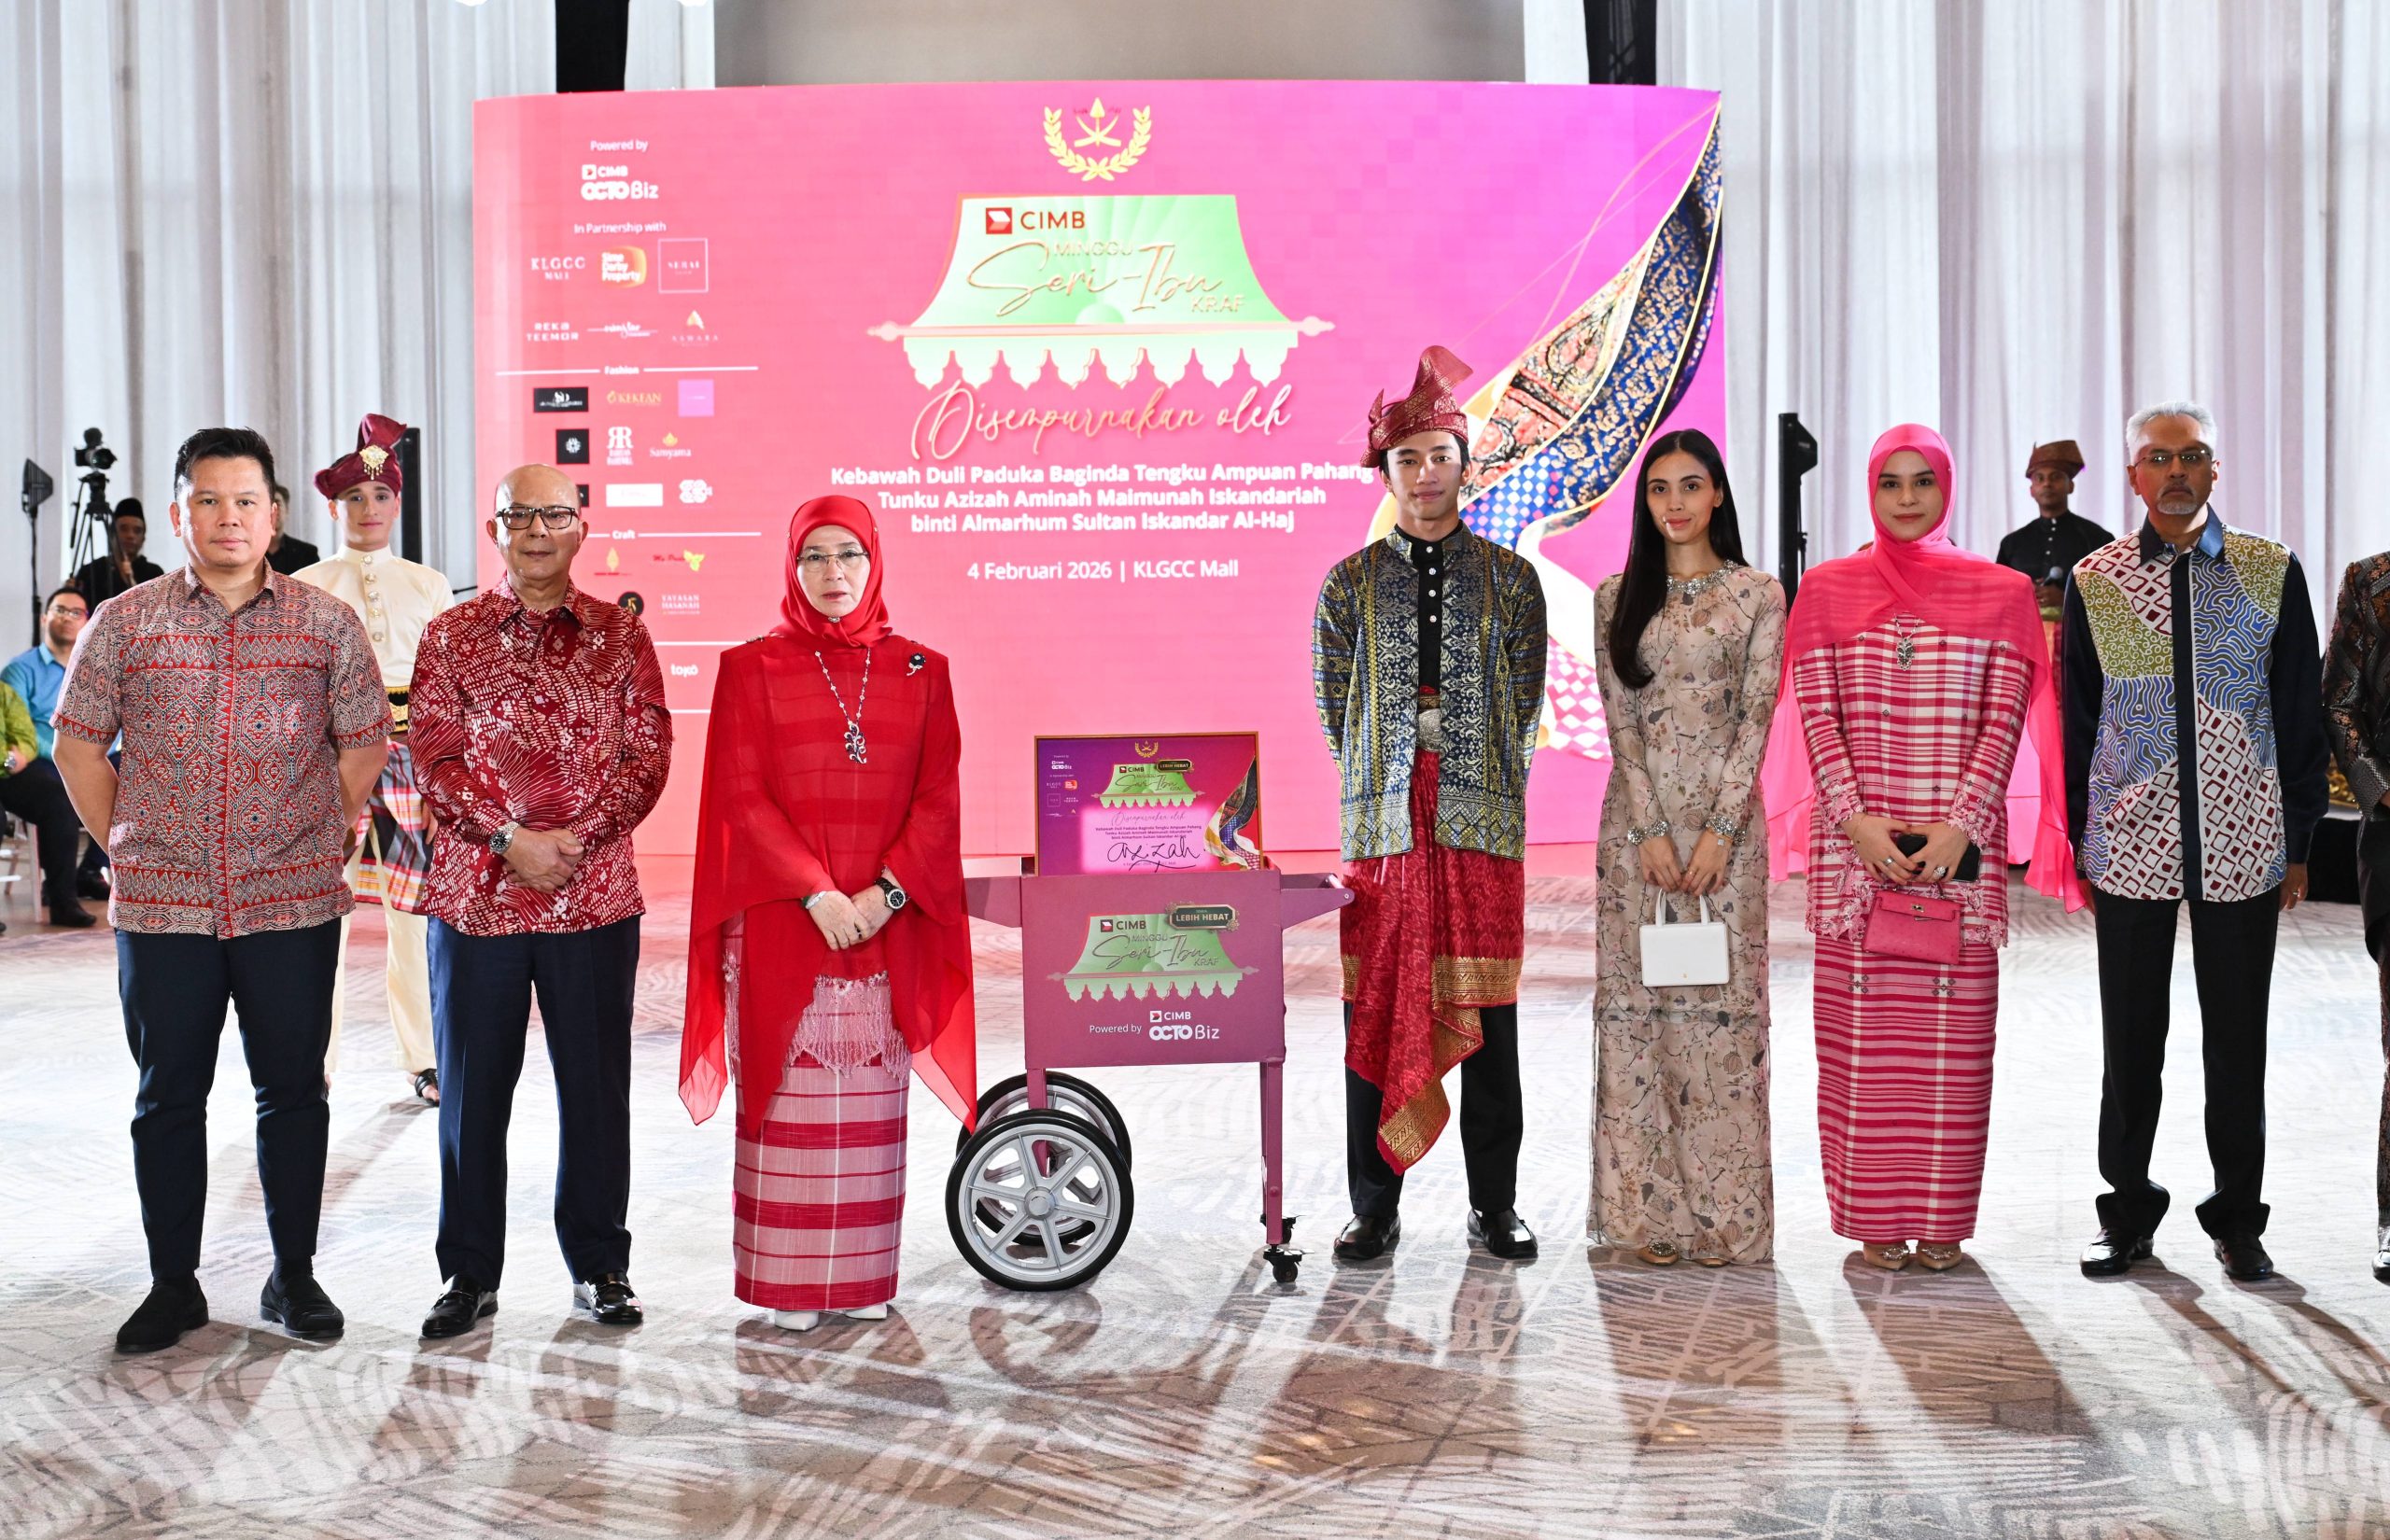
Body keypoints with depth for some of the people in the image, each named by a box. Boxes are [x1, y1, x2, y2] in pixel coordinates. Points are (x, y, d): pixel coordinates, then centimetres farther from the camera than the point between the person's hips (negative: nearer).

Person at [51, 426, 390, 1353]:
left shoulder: (326, 625, 3)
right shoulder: (123, 623, 4)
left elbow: (364, 744, 8)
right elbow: (78, 744, 10)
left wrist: (320, 841, 3)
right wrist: (127, 846, 4)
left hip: (294, 904, 0)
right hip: (162, 908, 0)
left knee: (294, 1092, 6)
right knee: (169, 1096, 8)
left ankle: (294, 1276, 19)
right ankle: (173, 1284, 20)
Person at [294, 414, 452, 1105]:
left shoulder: (429, 586, 11)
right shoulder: (304, 588, 8)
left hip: (411, 749, 1)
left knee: (415, 906, 0)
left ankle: (423, 1057, 12)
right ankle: (316, 1063, 9)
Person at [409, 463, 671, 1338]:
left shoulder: (620, 636, 7)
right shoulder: (451, 635, 6)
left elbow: (648, 755, 0)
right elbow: (433, 756, -2)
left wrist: (575, 838, -13)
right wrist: (512, 840, -14)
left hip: (596, 897, 0)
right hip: (475, 896, 0)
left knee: (596, 1084, 7)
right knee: (472, 1086, 7)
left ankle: (600, 1265, 20)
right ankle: (470, 1274, 19)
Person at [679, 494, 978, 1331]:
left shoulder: (920, 671, 8)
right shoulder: (752, 668, 3)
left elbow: (938, 798, 3)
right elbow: (743, 798, -4)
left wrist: (888, 891, -10)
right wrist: (818, 894, -14)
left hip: (887, 924, 2)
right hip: (781, 924, -2)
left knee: (870, 1102, 6)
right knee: (789, 1098, 1)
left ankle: (864, 1276, 15)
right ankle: (790, 1283, 10)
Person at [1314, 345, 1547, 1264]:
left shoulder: (1509, 579, 8)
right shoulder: (1350, 583, 8)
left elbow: (1523, 705, 7)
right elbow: (1335, 710, 10)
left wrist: (1477, 790, 1)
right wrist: (1387, 785, 3)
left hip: (1484, 825, 0)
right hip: (1383, 825, 1)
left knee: (1486, 1018, 3)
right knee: (1375, 1016, 2)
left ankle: (1495, 1206, 14)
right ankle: (1374, 1210, 11)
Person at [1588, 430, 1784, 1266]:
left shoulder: (1758, 594, 4)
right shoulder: (1617, 597, 8)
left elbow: (1756, 716, -3)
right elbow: (1620, 720, 1)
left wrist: (1719, 830, -12)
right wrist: (1650, 831, -9)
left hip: (1725, 816, -1)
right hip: (1638, 818, 1)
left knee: (1723, 997, 0)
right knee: (1637, 996, 1)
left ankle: (1723, 1212, 7)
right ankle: (1648, 1208, 8)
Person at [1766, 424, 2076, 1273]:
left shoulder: (2001, 592, 8)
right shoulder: (1827, 590, 9)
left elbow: (2004, 720, 1)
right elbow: (1815, 717, 1)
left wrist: (1958, 826, -12)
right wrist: (1858, 821, -11)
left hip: (1961, 843, 0)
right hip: (1855, 839, 0)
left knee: (1955, 1033, 0)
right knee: (1860, 1031, 0)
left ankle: (1942, 1222, 9)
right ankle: (1875, 1224, 8)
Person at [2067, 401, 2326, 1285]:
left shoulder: (2272, 573, 3)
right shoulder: (2094, 581, 4)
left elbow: (2302, 715, 5)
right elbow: (2074, 721, 8)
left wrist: (2299, 843, 3)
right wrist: (2072, 840, 5)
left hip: (2244, 846, 0)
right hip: (2130, 846, 0)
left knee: (2238, 1039, 7)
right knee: (2130, 1039, 8)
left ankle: (2237, 1219, 21)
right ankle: (2127, 1213, 22)